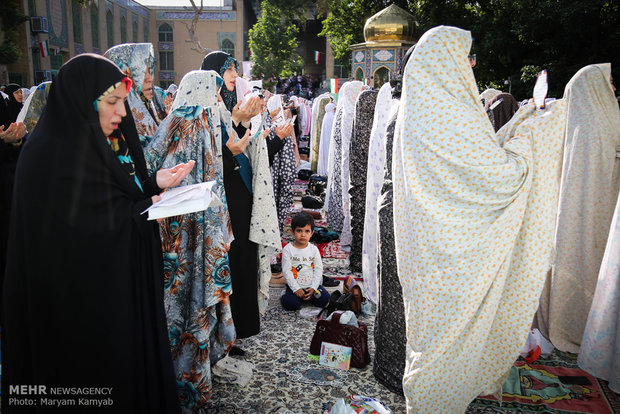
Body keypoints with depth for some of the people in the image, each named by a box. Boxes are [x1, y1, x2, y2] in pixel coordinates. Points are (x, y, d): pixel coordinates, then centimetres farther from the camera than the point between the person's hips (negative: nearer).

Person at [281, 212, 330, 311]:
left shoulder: (314, 249, 0)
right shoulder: (288, 249, -8)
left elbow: (318, 270, 0)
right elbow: (286, 271, -10)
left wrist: (313, 288, -12)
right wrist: (296, 289, -16)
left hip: (312, 285, 3)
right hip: (294, 286, -3)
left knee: (324, 299, -16)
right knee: (291, 304, -25)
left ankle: (307, 296, 10)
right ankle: (285, 295, 8)